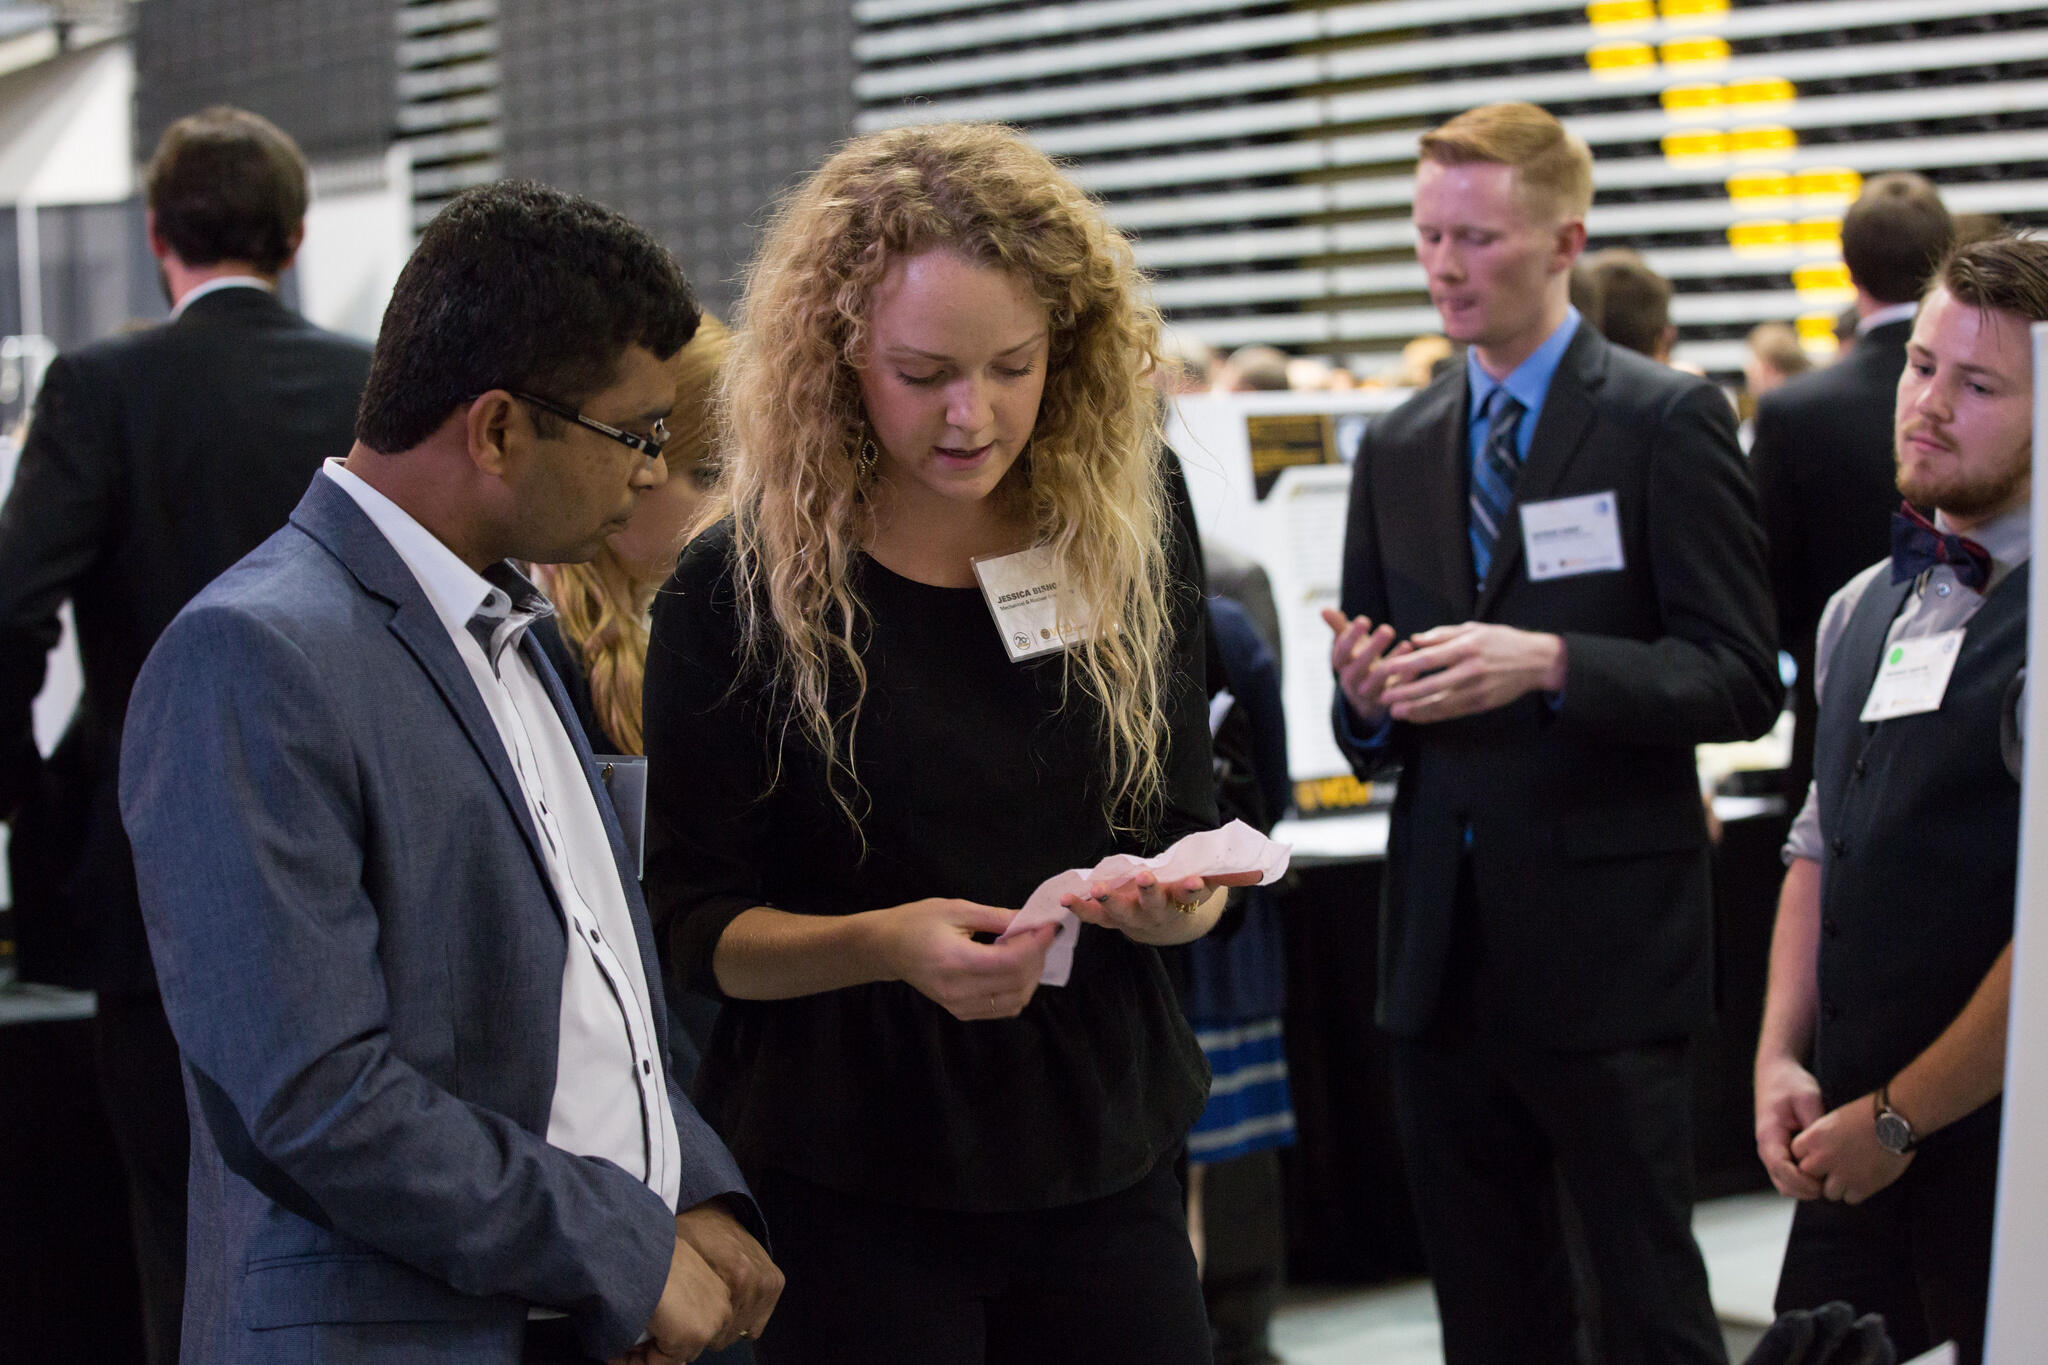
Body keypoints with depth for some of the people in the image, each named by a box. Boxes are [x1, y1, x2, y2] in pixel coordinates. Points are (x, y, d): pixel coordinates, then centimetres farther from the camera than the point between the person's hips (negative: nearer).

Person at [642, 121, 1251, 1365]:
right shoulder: (740, 589, -8)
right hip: (847, 1199, -3)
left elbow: (1189, 837, 9)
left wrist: (1174, 904, -14)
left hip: (1104, 1167, 3)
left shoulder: (1137, 555, 1)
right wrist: (883, 944, -23)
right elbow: (696, 926, -5)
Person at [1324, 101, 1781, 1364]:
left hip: (1605, 941, -5)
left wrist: (1548, 663, -23)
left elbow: (1741, 680, -10)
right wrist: (1368, 701, -7)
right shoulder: (1397, 449, 13)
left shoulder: (1668, 422, -4)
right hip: (1443, 945, 5)